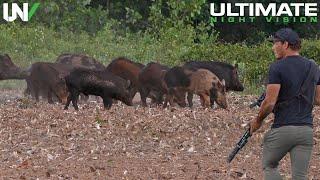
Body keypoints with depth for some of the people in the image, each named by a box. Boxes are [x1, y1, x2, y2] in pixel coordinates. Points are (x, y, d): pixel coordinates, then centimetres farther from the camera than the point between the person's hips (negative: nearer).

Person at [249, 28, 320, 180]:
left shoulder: (277, 67, -9)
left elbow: (270, 102, -13)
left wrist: (258, 120, 2)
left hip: (282, 129, -5)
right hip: (306, 130, 5)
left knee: (269, 166, 16)